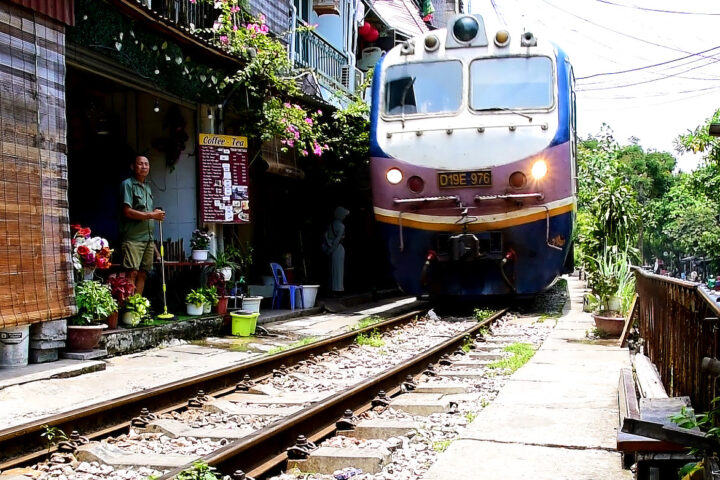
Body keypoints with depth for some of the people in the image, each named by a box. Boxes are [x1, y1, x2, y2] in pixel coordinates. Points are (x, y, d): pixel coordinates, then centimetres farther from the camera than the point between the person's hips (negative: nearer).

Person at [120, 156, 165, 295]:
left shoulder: (147, 187, 21)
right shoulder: (128, 184, -4)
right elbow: (128, 212, -13)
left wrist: (157, 213, 8)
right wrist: (152, 215, -11)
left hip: (148, 237, 8)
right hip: (133, 238, -8)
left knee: (143, 273, 7)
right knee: (132, 273, -13)